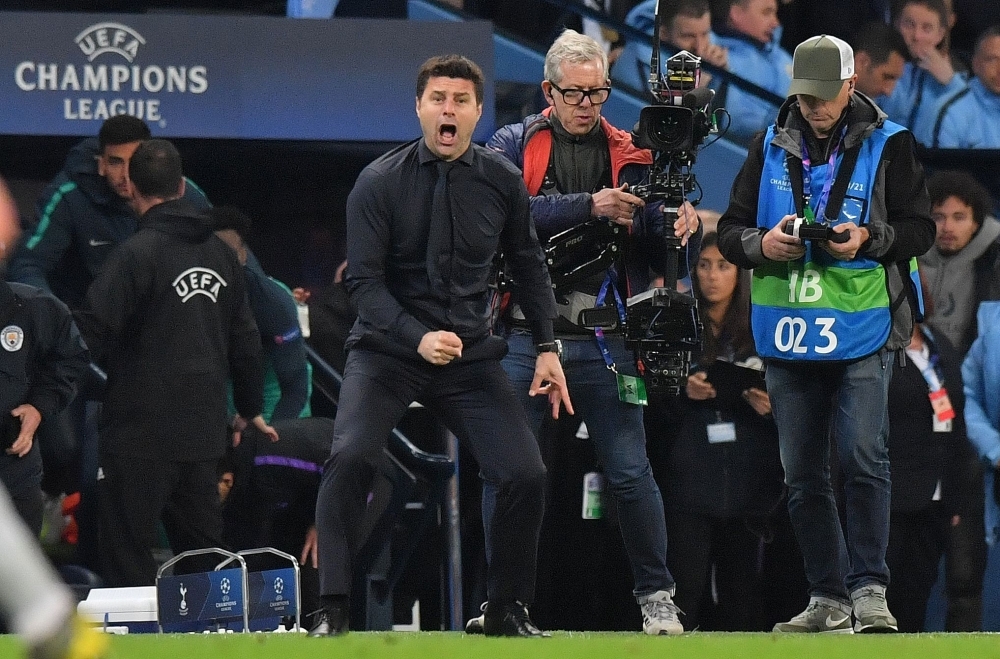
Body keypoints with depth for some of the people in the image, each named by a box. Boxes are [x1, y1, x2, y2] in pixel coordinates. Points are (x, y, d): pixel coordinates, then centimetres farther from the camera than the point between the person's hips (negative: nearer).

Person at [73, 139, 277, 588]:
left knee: (126, 552, -3)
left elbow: (93, 333, -18)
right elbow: (245, 338, 20)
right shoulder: (219, 252, 11)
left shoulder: (136, 253, -12)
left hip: (141, 430, -7)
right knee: (202, 547, 15)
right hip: (204, 428, 7)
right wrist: (251, 409, 31)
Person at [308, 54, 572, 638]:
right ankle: (334, 610, -19)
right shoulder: (379, 183, -8)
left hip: (472, 356, 2)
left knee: (526, 475, -11)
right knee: (351, 458, -26)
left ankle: (508, 609, 11)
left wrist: (547, 348, 8)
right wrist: (417, 338, -25)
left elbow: (529, 265, 14)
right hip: (387, 350, -2)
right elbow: (364, 280, -10)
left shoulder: (502, 181, 0)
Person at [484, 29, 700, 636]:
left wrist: (675, 228, -17)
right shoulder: (514, 147, 5)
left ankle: (658, 598, 7)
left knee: (631, 473, -1)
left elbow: (649, 248, 5)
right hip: (525, 336, -1)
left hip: (602, 340, 1)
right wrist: (587, 206, -23)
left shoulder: (628, 155, 10)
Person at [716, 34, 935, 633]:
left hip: (862, 329, -4)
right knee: (804, 475, 7)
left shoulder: (888, 145, 0)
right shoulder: (772, 147, 10)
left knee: (862, 456, -16)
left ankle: (868, 589, -11)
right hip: (788, 334, 4)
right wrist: (762, 244, -11)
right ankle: (828, 600, 15)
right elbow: (729, 233, 11)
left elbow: (920, 230, -1)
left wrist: (869, 240, -19)